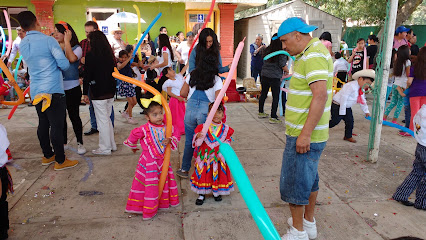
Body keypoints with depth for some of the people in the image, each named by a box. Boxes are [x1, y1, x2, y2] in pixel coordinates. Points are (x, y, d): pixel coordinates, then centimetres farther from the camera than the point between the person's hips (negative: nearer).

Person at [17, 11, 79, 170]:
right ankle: (60, 161, 6)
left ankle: (47, 156, 29)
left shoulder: (22, 45, 9)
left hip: (36, 92, 7)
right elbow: (65, 65, -12)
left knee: (43, 124, 16)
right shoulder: (48, 40, -11)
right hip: (53, 90, -7)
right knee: (56, 126, -2)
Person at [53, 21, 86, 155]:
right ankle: (63, 142, 29)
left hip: (72, 88, -5)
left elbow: (72, 59, -27)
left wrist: (66, 41, -20)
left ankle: (80, 143, 18)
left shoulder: (76, 48, -5)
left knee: (74, 116, 2)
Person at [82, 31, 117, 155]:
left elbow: (87, 75, -11)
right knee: (107, 118, 17)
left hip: (98, 92, -7)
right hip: (110, 91, 7)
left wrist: (85, 93, -5)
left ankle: (105, 148, 9)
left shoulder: (91, 55, -12)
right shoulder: (109, 54, 6)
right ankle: (112, 144, 25)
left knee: (102, 120, 0)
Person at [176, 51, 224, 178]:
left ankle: (184, 169, 27)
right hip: (206, 112, -3)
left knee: (189, 141, 15)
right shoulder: (216, 79, -3)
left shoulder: (192, 75, 7)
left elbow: (183, 93, 9)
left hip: (190, 109, 3)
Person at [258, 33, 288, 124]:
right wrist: (288, 72, 7)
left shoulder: (267, 49, 4)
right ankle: (273, 117, 3)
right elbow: (283, 66, -11)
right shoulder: (282, 52, -13)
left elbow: (262, 58, 20)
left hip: (264, 75, 7)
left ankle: (260, 112, 30)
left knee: (263, 93, 17)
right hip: (275, 77, -6)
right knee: (276, 97, 2)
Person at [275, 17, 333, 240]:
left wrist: (305, 134, -28)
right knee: (309, 178, 20)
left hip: (304, 136, -11)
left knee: (293, 182, 2)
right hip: (305, 133, 11)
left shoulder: (314, 56, -19)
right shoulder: (311, 52, 14)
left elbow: (321, 95, -28)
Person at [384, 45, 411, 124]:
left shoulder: (397, 61, 7)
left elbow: (394, 74, 9)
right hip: (402, 86, -6)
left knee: (393, 102, 16)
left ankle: (384, 117, 13)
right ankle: (394, 121, 4)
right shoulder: (407, 62, -9)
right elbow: (408, 75, -7)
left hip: (395, 85, 6)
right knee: (400, 103, 3)